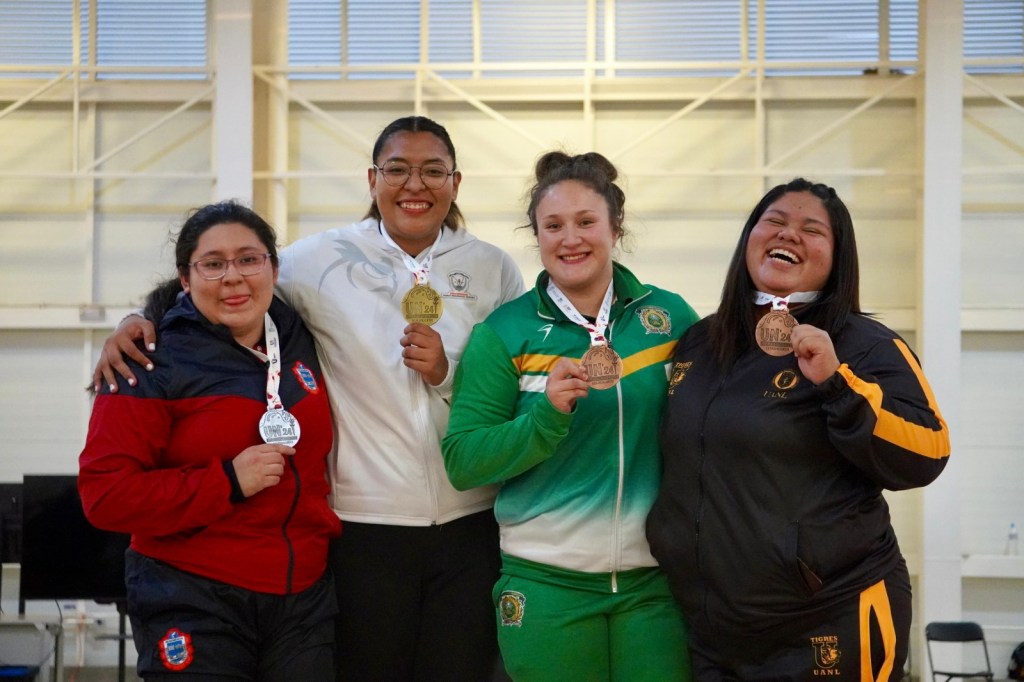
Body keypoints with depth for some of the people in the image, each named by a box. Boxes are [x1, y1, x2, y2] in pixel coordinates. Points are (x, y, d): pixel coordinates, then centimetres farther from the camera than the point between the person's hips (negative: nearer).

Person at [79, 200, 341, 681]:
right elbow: (104, 495, -13)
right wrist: (227, 482, -19)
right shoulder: (154, 362, -7)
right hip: (193, 602, -5)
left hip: (306, 601, 5)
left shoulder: (301, 341, 8)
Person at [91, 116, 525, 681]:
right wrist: (139, 322, -5)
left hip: (470, 527, 2)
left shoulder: (495, 269, 4)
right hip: (366, 526, -1)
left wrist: (448, 372, -11)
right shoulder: (321, 261, 0)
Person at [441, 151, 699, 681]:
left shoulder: (671, 316, 2)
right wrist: (547, 413, -22)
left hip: (656, 580, 1)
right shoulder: (504, 333, -3)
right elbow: (462, 463, -7)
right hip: (547, 586, -1)